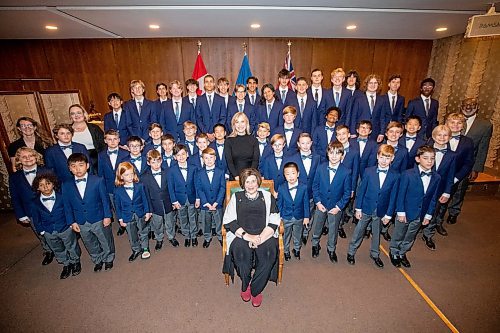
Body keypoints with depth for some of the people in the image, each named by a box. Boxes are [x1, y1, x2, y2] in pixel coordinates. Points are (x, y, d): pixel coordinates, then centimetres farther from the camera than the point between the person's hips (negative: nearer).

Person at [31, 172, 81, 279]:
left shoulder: (62, 197, -15)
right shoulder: (36, 203, -7)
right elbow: (36, 219, 4)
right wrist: (41, 230, 1)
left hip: (65, 229, -3)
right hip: (49, 233, 3)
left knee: (71, 247, 15)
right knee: (58, 250, 21)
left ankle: (75, 262, 39)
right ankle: (66, 265, 42)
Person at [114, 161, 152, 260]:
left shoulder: (140, 186, -12)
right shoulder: (118, 190, -9)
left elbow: (145, 199, -5)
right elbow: (118, 205, -1)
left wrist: (147, 212, -5)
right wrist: (120, 219, 0)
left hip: (141, 215, -1)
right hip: (128, 217, 1)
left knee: (143, 233, 16)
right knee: (132, 236, 16)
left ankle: (145, 249, 36)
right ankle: (136, 250, 38)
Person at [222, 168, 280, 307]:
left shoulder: (267, 197, 14)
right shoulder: (236, 197, 14)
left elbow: (274, 222, 3)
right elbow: (228, 221, 2)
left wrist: (260, 238, -12)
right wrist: (246, 235, -12)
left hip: (264, 235, 1)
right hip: (241, 235, 0)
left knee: (269, 252, -29)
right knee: (241, 250, -31)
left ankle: (255, 289, -5)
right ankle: (245, 284, -1)